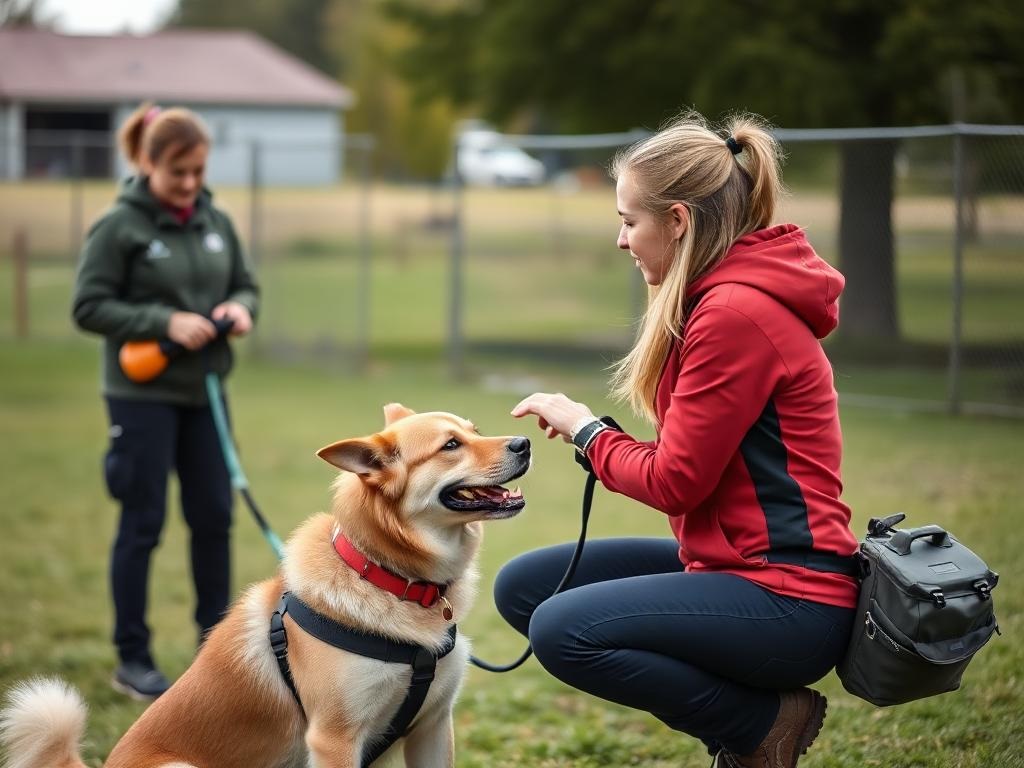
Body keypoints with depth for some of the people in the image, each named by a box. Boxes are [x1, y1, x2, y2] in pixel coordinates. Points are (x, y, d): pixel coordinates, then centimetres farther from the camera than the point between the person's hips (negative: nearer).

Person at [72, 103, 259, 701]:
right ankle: (133, 658, 9)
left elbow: (247, 285, 16)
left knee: (214, 516, 9)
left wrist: (240, 309, -8)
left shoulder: (217, 223, 6)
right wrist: (166, 322, -20)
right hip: (142, 394, -5)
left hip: (204, 392, 5)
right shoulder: (120, 227, -10)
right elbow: (89, 307, -11)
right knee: (143, 523, 0)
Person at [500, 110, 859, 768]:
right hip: (730, 560, 11)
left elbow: (675, 480, -16)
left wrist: (587, 430, 0)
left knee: (562, 630, -25)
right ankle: (740, 708, 8)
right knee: (523, 586, 9)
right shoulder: (719, 297, 12)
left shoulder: (736, 313, -19)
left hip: (786, 594, -11)